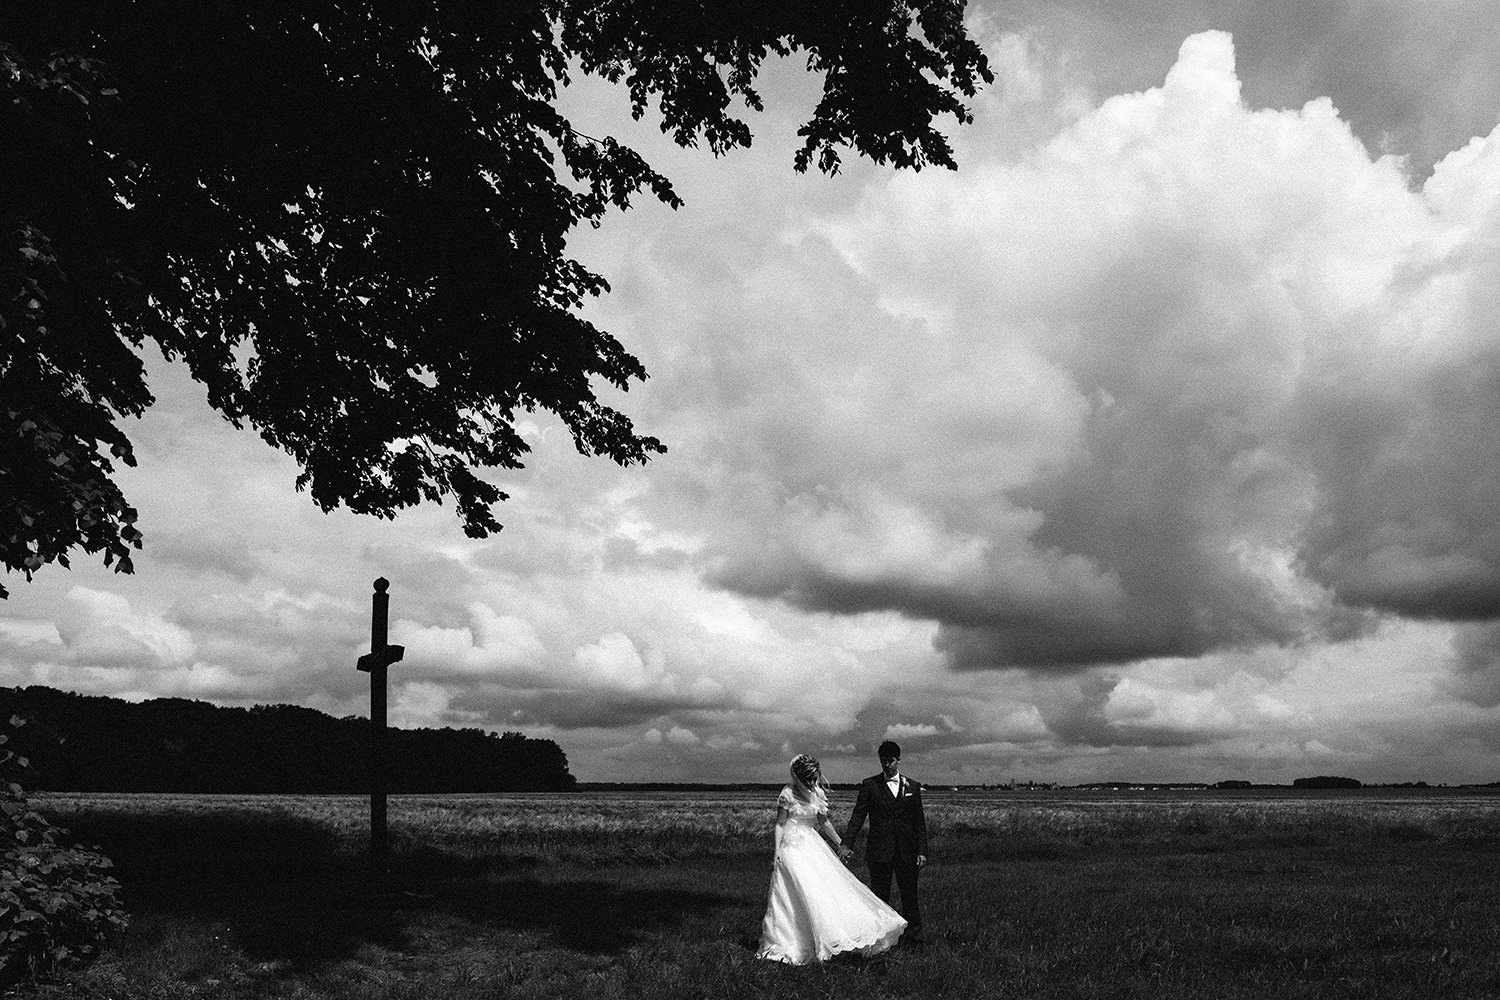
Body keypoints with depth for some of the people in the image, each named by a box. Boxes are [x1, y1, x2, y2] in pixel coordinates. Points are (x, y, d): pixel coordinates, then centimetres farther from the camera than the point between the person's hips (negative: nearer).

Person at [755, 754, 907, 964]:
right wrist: (777, 854, -13)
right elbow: (779, 825, -7)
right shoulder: (787, 795, -11)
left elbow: (824, 822, 14)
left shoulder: (817, 793, 5)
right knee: (807, 893, -10)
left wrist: (840, 845, 13)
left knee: (829, 889, 1)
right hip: (793, 847, -6)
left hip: (814, 846, 6)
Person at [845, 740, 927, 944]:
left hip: (907, 851, 1)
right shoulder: (869, 785, 4)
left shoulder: (912, 787, 10)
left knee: (910, 895, 4)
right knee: (879, 897, 1)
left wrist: (922, 851, 2)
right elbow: (858, 816, 0)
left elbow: (919, 822, 9)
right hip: (879, 851, -1)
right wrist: (847, 843, -11)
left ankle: (914, 936, 14)